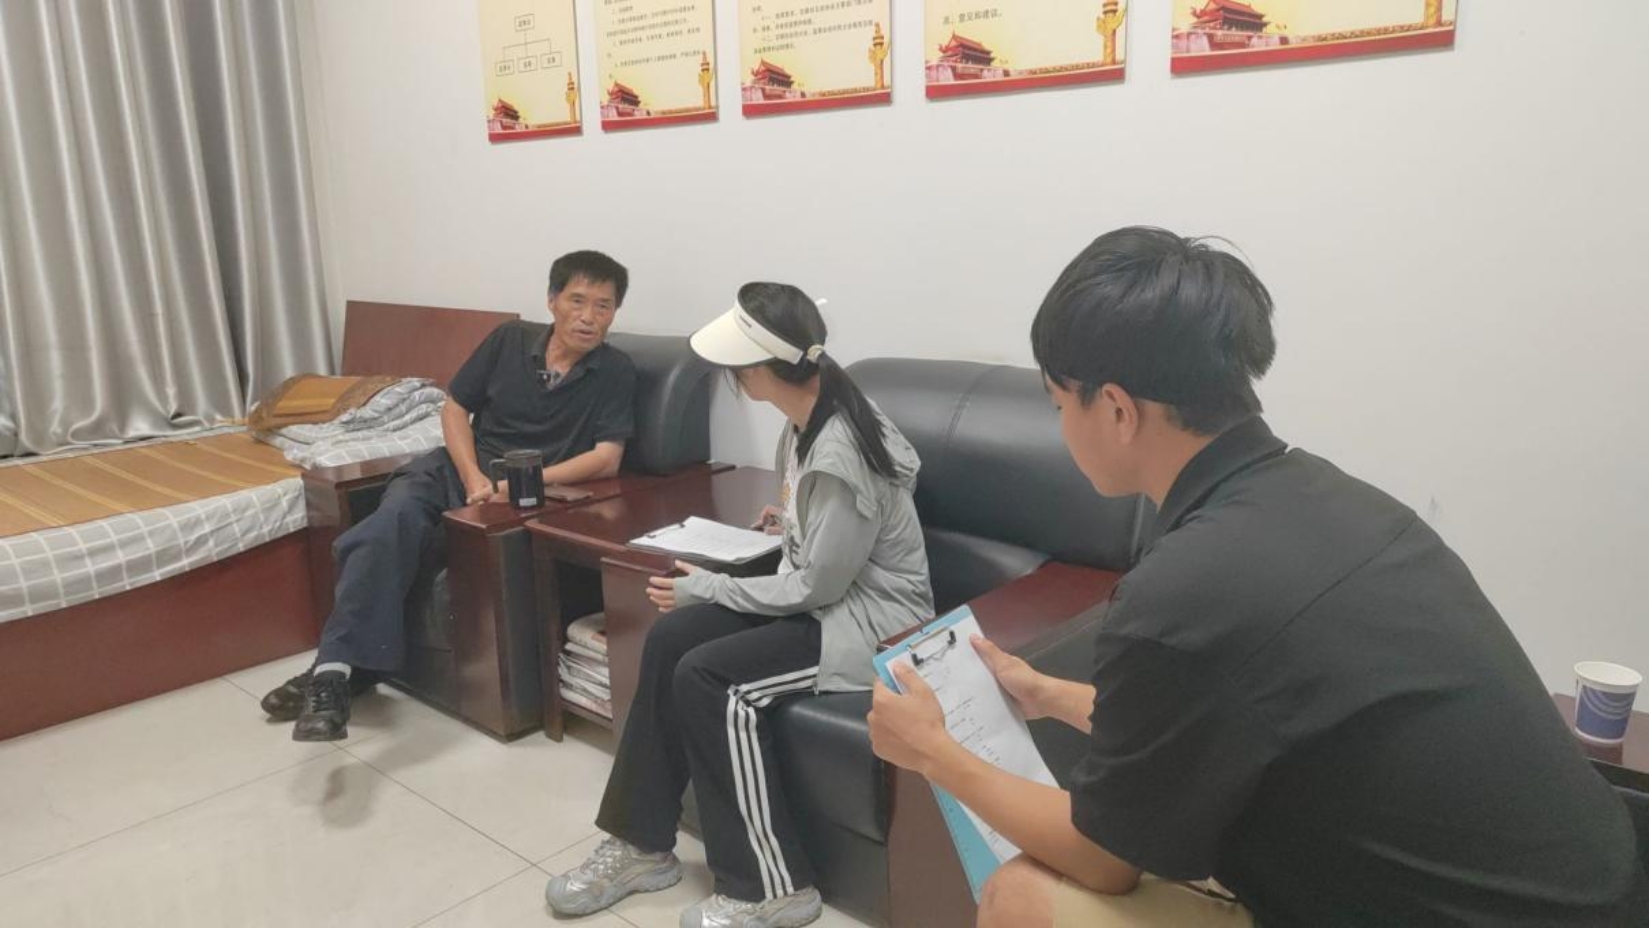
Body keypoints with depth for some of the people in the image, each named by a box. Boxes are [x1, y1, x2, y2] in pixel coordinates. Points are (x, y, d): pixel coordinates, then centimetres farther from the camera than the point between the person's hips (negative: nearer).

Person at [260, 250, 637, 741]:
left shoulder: (615, 372, -4)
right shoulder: (510, 338, 4)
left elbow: (607, 459, -12)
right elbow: (454, 409, 8)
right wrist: (473, 477, -9)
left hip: (530, 494, -3)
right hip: (460, 466, 3)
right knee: (393, 522, -30)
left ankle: (335, 668, -18)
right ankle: (335, 670, -29)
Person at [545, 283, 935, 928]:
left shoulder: (839, 457, -29)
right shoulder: (814, 411, -1)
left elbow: (815, 589, -21)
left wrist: (705, 587, -13)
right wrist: (795, 518, 21)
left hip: (870, 618, -9)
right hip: (831, 588, 9)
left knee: (707, 679, -22)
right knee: (667, 641, -6)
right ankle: (643, 844, 7)